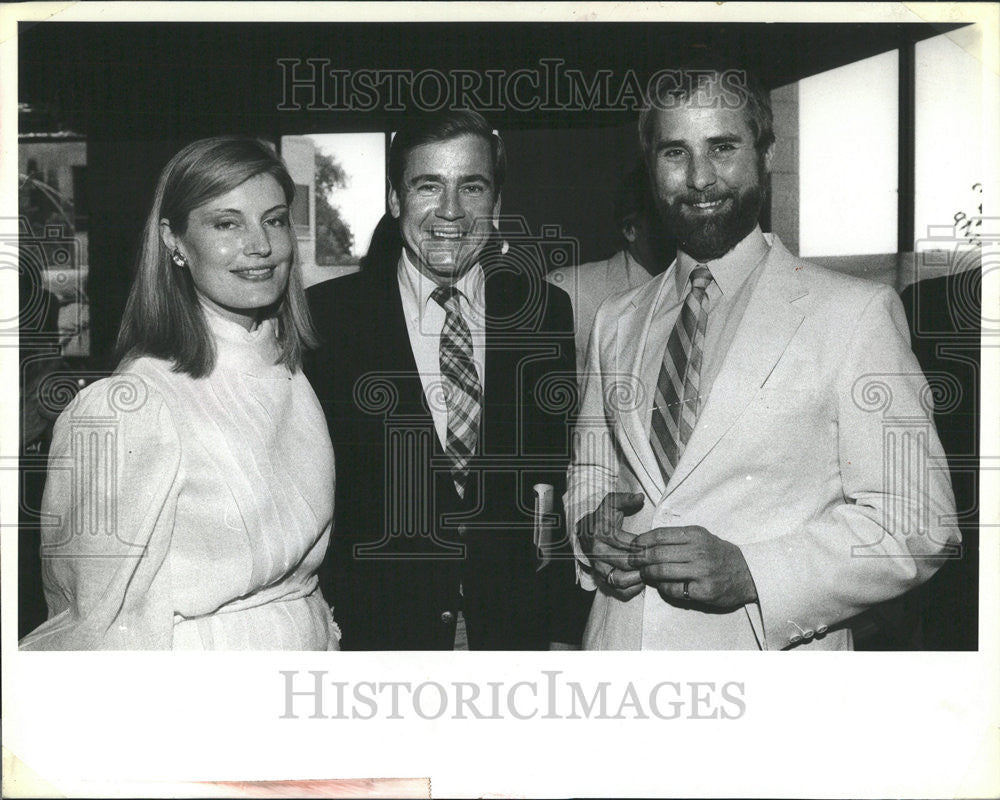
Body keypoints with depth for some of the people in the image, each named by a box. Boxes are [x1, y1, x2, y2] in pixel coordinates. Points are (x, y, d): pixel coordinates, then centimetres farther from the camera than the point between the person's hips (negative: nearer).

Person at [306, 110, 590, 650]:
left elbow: (563, 478, 2)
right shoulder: (326, 316, -7)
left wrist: (565, 627, -1)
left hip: (515, 626, 2)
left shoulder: (545, 313, 0)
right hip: (376, 629, -2)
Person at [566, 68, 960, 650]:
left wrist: (748, 571, -24)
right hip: (618, 643, 4)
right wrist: (591, 527, -7)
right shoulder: (616, 322, 5)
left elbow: (918, 524, -13)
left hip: (770, 650, -4)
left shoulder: (858, 313, -10)